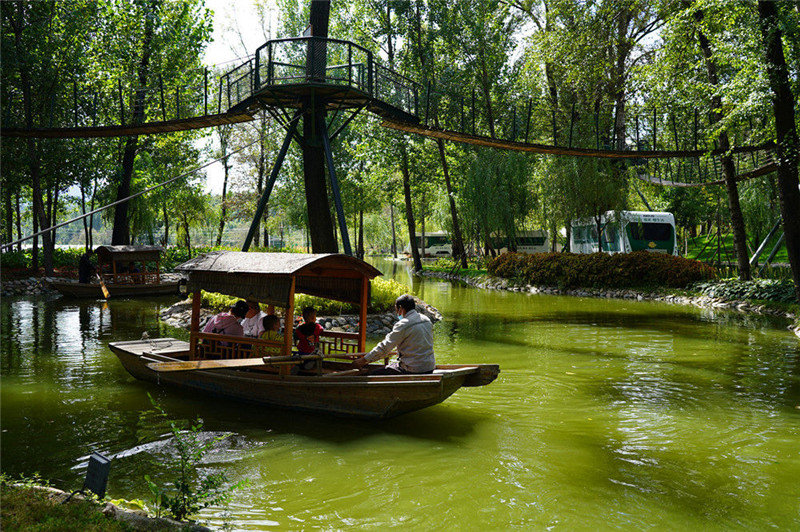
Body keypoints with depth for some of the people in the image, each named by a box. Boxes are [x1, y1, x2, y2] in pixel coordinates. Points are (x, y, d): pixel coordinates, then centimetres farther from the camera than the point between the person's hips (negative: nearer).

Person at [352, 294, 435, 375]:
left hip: (413, 370, -8)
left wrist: (363, 360, -7)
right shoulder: (427, 320, 8)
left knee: (373, 374, -2)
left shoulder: (403, 325, -15)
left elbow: (384, 347, -15)